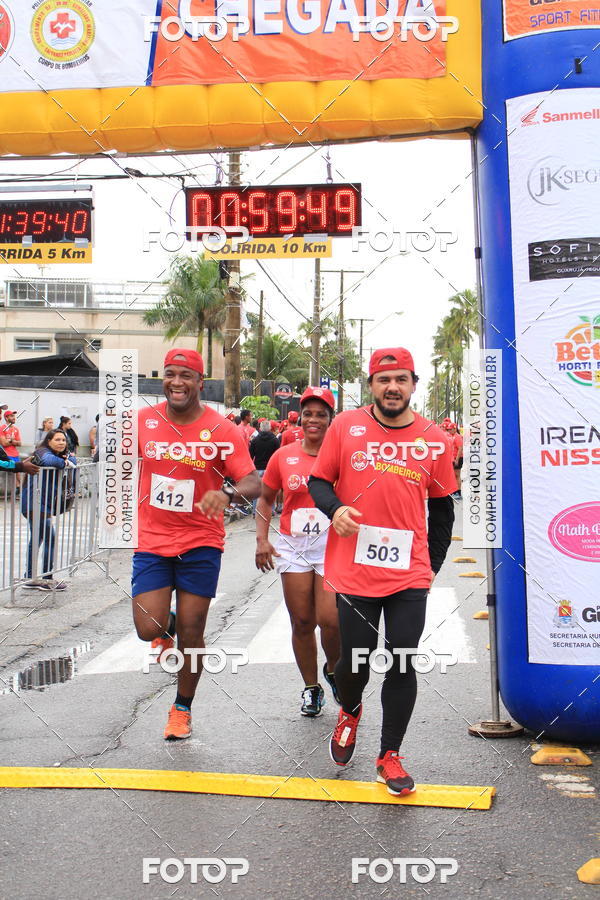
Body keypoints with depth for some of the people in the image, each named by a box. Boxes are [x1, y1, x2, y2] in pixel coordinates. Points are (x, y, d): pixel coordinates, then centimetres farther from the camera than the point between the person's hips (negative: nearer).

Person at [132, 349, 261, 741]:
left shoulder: (222, 430, -11)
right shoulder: (143, 421, -2)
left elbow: (253, 483, -16)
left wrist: (228, 493, -37)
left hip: (200, 543, -2)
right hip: (151, 540, 2)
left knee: (191, 635, 5)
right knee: (148, 629, -7)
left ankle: (182, 708, 28)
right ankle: (167, 625, 32)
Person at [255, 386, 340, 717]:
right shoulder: (283, 457, 4)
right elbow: (265, 499, 14)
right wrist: (262, 540, 3)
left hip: (333, 546, -2)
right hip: (293, 547, 2)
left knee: (330, 619, -11)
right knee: (302, 622, 7)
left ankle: (333, 669, 22)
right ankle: (311, 687, 27)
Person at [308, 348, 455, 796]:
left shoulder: (434, 439, 2)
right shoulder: (346, 426, -1)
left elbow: (442, 509, 11)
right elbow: (318, 480, 6)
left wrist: (433, 566, 10)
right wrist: (335, 508, -15)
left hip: (410, 574, 1)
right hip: (354, 571, -1)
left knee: (402, 665, 4)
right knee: (355, 662, 8)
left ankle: (390, 755, 23)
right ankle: (350, 712, 43)